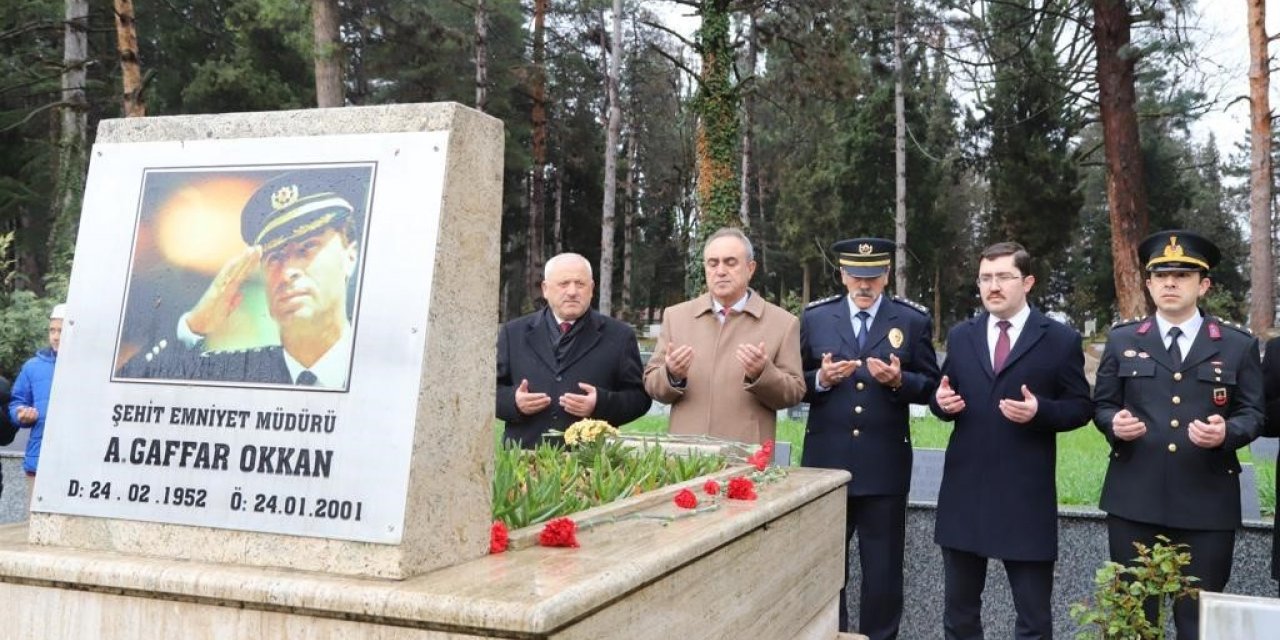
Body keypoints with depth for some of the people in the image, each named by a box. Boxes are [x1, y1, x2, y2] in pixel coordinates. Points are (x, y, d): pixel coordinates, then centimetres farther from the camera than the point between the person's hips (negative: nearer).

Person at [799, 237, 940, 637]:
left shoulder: (913, 321, 2)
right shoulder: (815, 318, 5)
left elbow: (930, 386, 2)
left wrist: (899, 380, -18)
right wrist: (820, 380, -15)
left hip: (885, 464, -1)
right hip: (826, 460, 1)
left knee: (883, 568, 9)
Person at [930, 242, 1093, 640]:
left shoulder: (1060, 339, -2)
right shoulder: (960, 336, 9)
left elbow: (1082, 407, -1)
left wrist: (1040, 411, -19)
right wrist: (942, 401, -9)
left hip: (1026, 494, -3)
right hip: (965, 488, 4)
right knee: (959, 607, 16)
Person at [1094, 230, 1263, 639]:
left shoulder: (1238, 345, 6)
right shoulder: (1122, 340, 8)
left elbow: (1253, 413, 6)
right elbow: (1102, 405, 11)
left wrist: (1226, 432, -16)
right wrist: (1115, 423, -12)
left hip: (1207, 502, -1)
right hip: (1134, 498, 1)